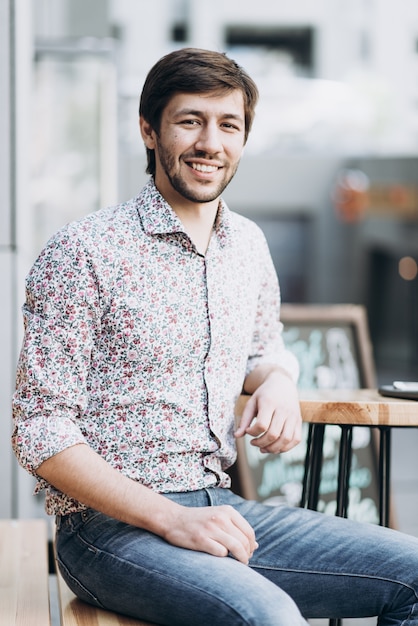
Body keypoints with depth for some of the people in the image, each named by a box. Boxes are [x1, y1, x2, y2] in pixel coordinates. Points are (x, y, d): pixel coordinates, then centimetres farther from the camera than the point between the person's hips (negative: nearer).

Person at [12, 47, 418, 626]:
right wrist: (171, 519, -20)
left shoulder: (248, 245, 11)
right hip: (112, 528, -7)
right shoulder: (82, 253, -10)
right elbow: (40, 434, -12)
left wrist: (277, 379, 3)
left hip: (220, 510, 7)